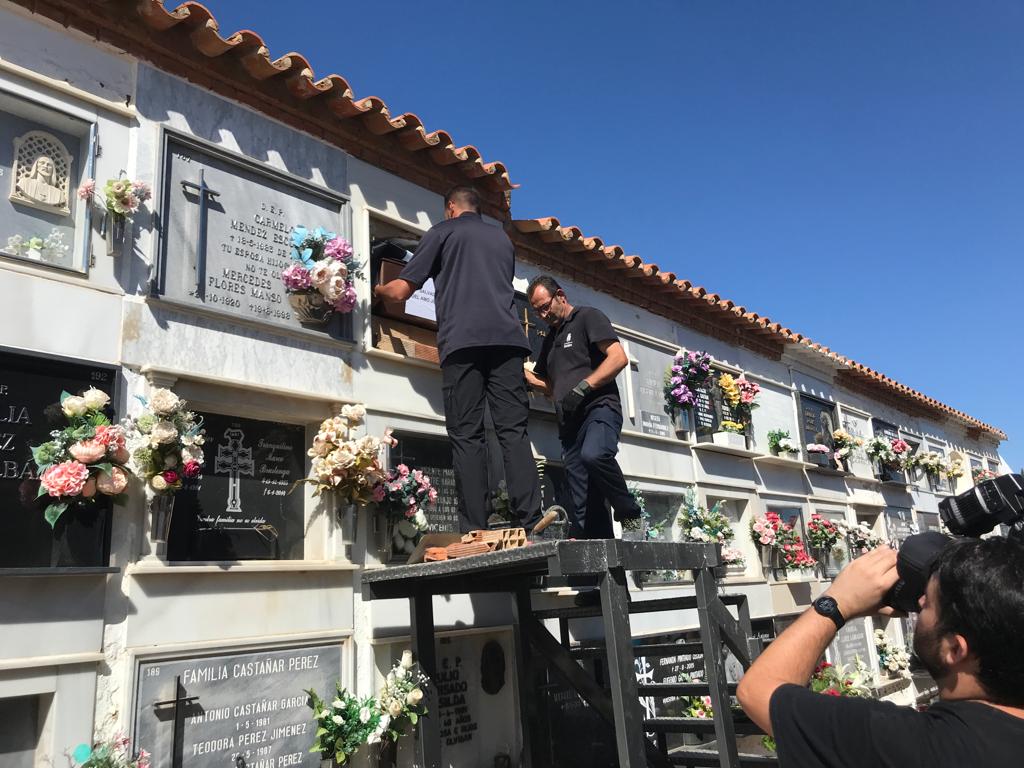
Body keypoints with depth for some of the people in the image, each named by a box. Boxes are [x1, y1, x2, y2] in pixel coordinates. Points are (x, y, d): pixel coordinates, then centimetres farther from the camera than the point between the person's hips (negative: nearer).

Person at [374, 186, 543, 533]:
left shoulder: (443, 231, 14)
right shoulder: (502, 238, 28)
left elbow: (400, 291, 12)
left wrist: (378, 289, 34)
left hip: (462, 341, -3)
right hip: (507, 339, 4)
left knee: (467, 436, -4)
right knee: (514, 432, -2)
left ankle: (474, 532, -8)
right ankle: (531, 524, -12)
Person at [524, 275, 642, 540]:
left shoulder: (588, 317, 6)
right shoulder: (550, 339, 27)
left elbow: (618, 357, -8)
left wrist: (583, 387, -16)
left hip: (600, 408, -7)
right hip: (570, 422, 7)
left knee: (594, 454, -37)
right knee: (584, 506, -2)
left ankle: (630, 513, -17)